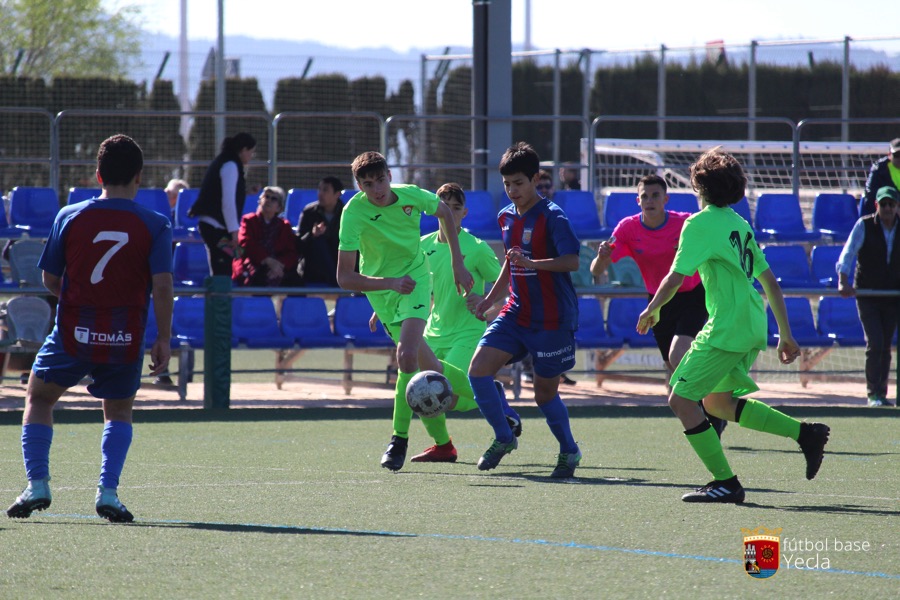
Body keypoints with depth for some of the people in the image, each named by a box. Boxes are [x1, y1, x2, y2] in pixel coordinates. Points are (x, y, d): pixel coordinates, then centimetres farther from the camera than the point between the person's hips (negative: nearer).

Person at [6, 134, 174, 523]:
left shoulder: (70, 217, -1)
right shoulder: (155, 225, -4)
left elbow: (50, 279, 6)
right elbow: (162, 285, -11)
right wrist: (163, 339, -3)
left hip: (73, 332, 0)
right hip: (125, 341, 0)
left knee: (38, 399, 20)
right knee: (119, 412, 22)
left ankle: (37, 484, 6)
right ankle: (108, 491, 3)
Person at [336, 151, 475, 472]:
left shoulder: (412, 195, -16)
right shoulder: (354, 213, -24)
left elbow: (444, 212, 9)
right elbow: (345, 278, -25)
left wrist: (457, 263, 5)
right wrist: (390, 283, -37)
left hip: (415, 277, -1)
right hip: (381, 289, 1)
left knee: (407, 356, -23)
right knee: (428, 367, 4)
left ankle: (399, 440, -12)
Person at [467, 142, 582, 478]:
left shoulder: (551, 217, -13)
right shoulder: (507, 217, 11)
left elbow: (572, 261, -24)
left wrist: (533, 263, -36)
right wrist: (489, 300, 21)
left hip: (552, 320, -6)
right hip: (516, 312, 6)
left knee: (545, 392, 2)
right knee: (479, 369, -10)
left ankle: (569, 451, 26)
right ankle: (504, 438, 7)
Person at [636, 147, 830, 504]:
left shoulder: (701, 223, -9)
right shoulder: (740, 223, 16)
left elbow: (675, 277, -12)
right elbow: (770, 281, 17)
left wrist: (652, 310, 6)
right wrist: (786, 335, 22)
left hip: (726, 328, -9)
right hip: (753, 328, 9)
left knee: (682, 399, -4)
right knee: (718, 403, 21)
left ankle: (725, 483, -5)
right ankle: (805, 434, 18)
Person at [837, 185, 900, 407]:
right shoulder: (864, 226, -8)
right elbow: (847, 254, -16)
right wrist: (843, 281, -30)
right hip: (867, 295, -3)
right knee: (875, 343, -13)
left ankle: (881, 394, 16)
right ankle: (873, 394, -6)